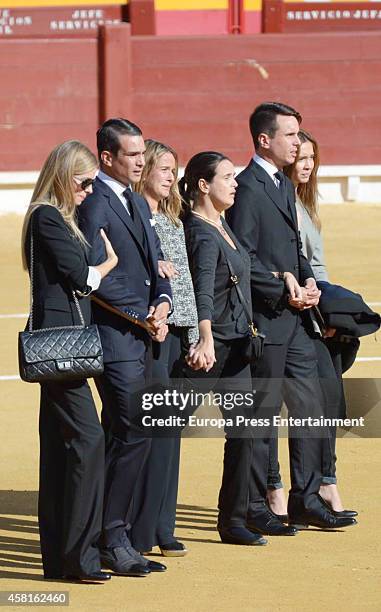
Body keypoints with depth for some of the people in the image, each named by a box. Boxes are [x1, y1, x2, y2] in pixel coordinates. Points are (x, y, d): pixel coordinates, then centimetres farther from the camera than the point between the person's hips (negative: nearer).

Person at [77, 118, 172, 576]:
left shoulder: (137, 203, 17)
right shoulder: (95, 205, -12)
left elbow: (155, 262, 20)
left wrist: (162, 304, 0)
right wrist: (144, 316, -12)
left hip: (140, 336, 9)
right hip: (115, 336, -9)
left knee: (121, 440, 10)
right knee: (135, 434, -11)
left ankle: (114, 538, 15)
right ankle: (112, 540, -5)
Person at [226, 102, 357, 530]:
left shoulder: (284, 186, 17)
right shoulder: (248, 188, -14)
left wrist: (307, 279, 4)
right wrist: (284, 290, -16)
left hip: (293, 317, 9)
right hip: (265, 318, -9)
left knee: (310, 405, 10)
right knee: (263, 411, -2)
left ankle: (305, 499, 18)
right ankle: (253, 507, 6)